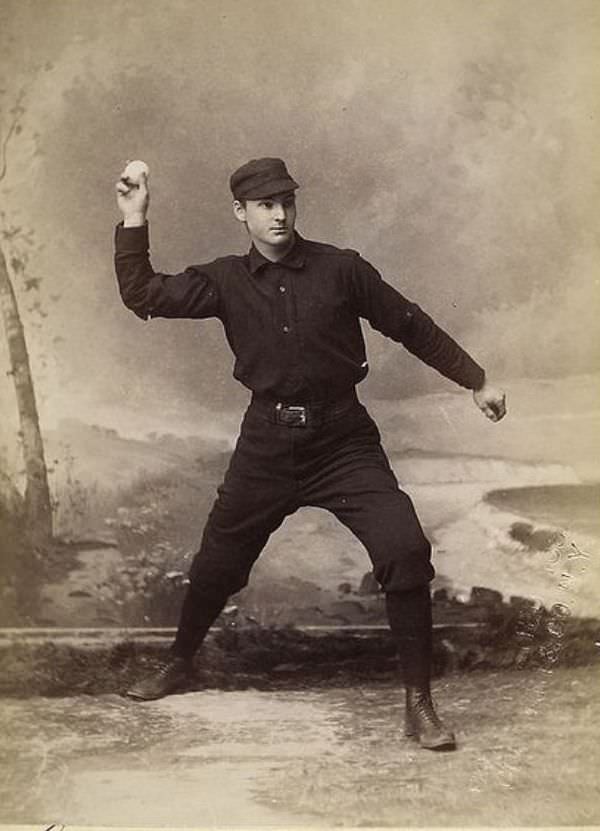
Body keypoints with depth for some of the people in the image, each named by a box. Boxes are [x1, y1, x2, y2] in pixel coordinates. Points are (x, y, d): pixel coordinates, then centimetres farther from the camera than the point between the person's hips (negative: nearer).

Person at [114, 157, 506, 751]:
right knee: (217, 562, 13)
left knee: (406, 551, -17)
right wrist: (133, 221, -10)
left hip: (343, 438, -1)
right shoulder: (226, 280, 2)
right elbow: (142, 296, -3)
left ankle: (419, 703, -2)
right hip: (267, 441, 2)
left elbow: (411, 326, 4)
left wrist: (476, 380, 8)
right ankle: (178, 664, 41)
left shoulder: (341, 269, -3)